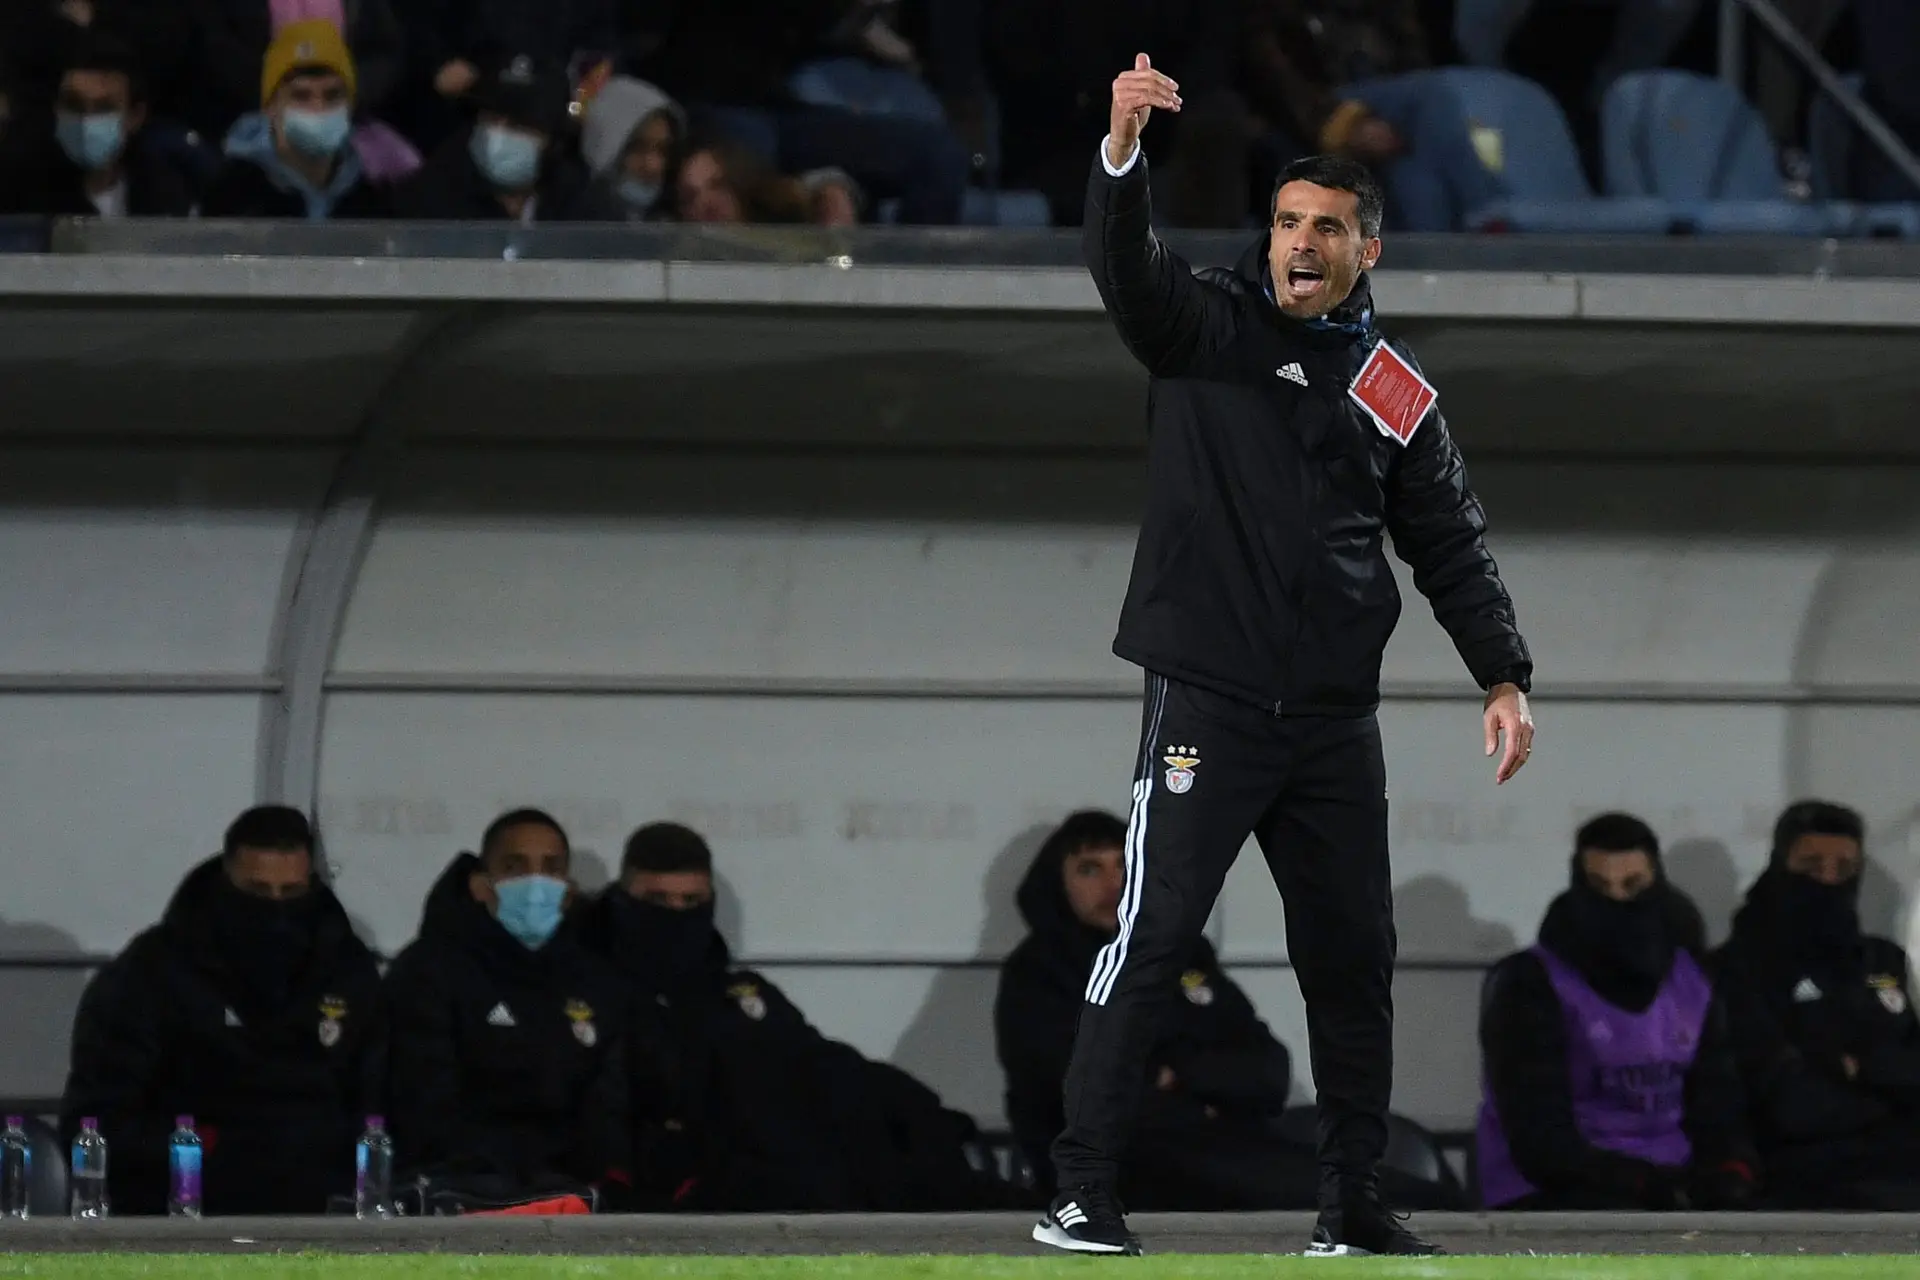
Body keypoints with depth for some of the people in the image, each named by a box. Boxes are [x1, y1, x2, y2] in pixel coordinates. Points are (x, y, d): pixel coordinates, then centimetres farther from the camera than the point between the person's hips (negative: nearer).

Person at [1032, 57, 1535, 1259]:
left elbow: (1453, 547, 12)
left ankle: (1354, 1203, 18)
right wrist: (1123, 145, -36)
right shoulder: (1208, 330, 1)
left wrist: (1504, 677, 1)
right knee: (1152, 936, -11)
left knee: (1356, 958, 8)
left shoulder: (1397, 394, 10)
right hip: (1208, 699, -4)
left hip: (1334, 719, 4)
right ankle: (1083, 1193, -10)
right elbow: (1126, 262, -18)